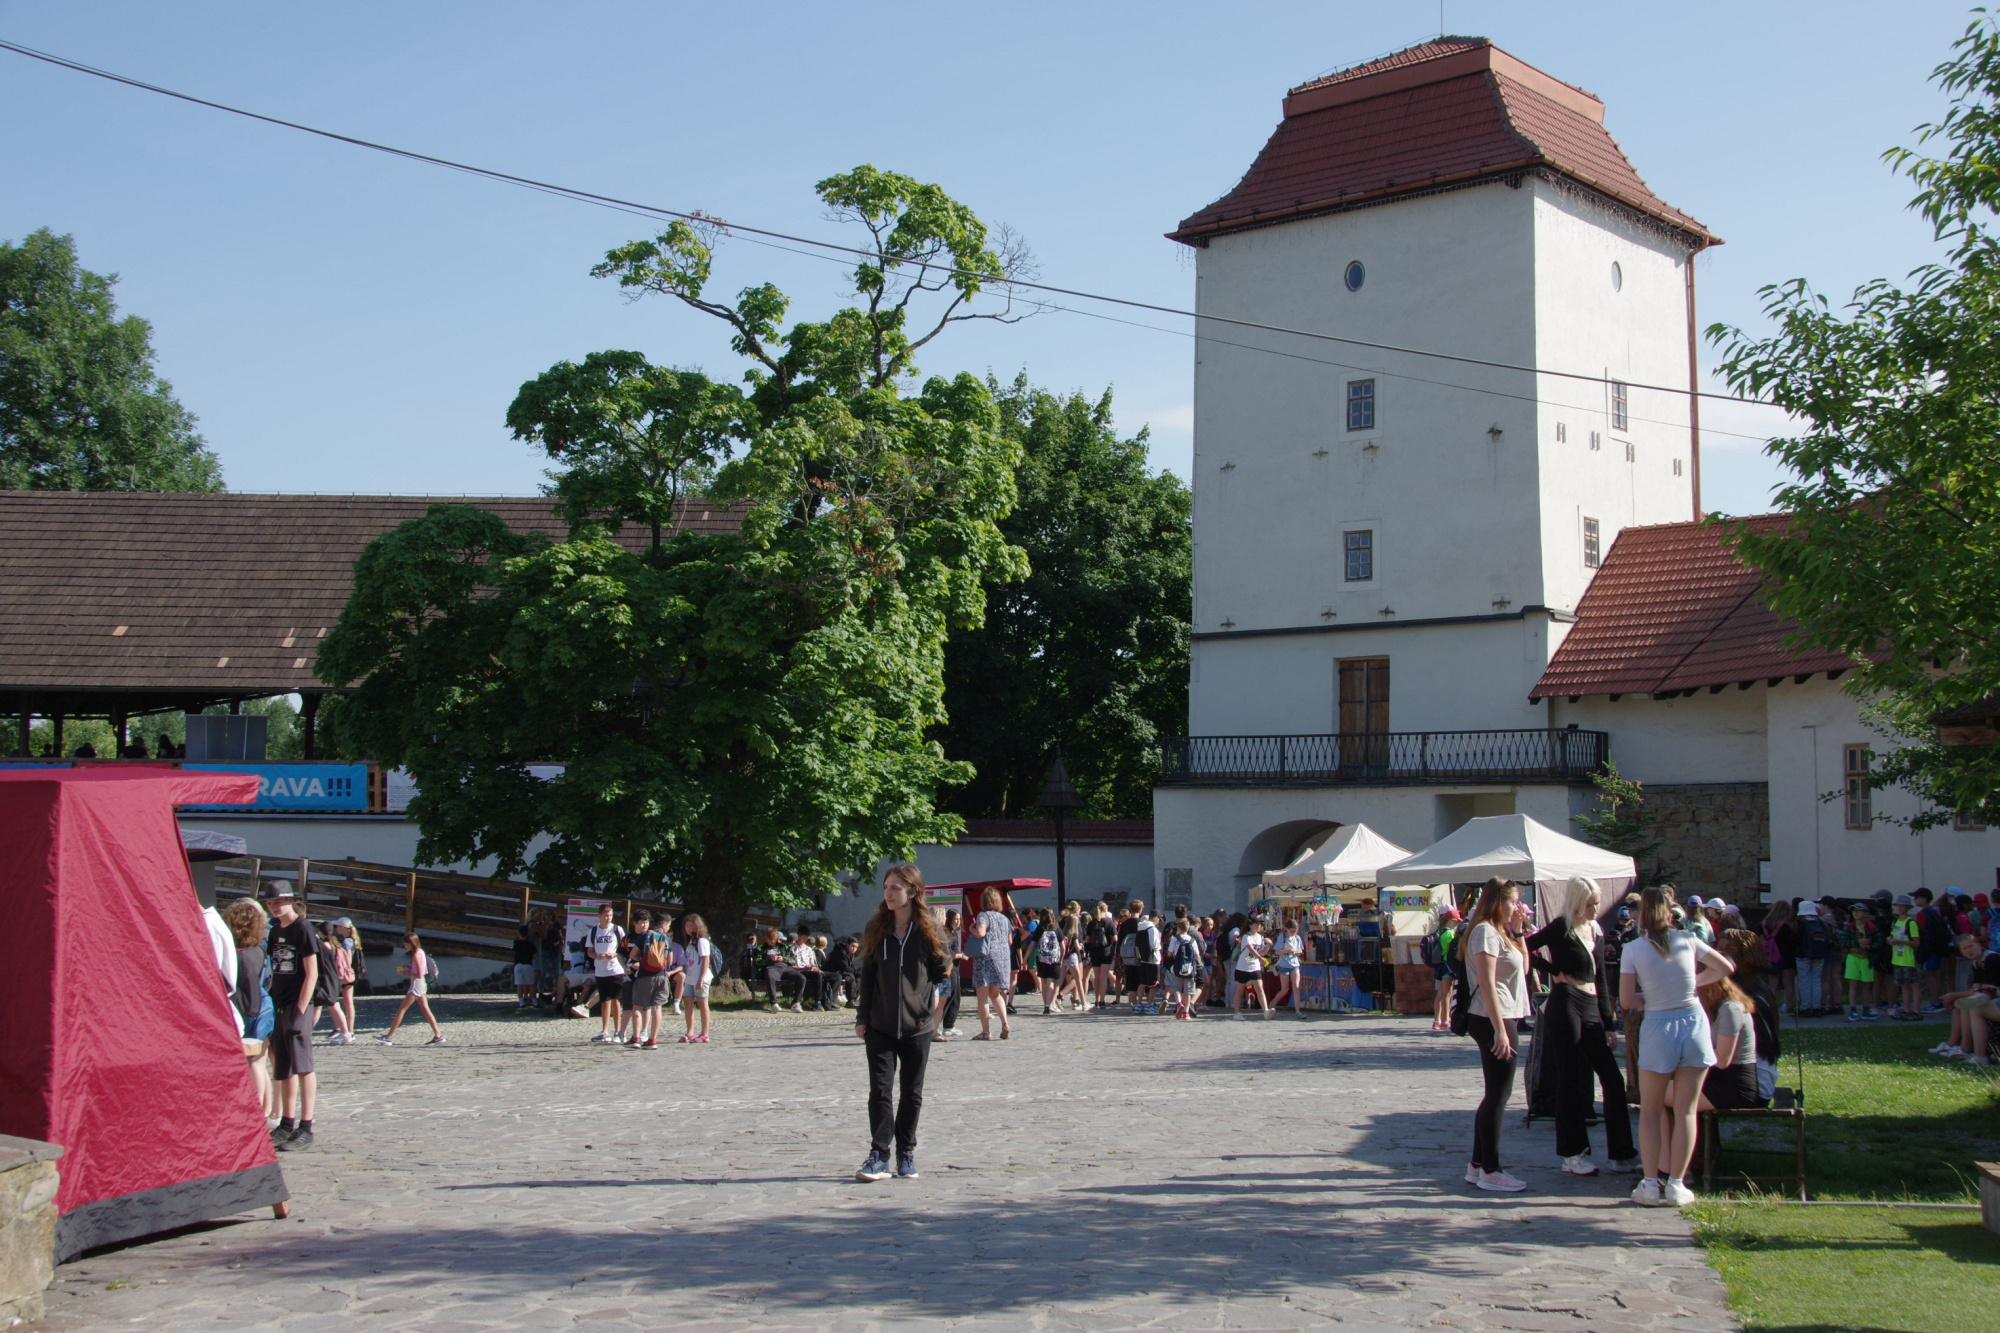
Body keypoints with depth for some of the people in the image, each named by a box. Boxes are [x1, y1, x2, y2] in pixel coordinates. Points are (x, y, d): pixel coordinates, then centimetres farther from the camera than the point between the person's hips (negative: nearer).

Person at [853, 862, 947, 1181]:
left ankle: (906, 1153, 19)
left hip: (916, 1026, -1)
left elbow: (941, 970, 3)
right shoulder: (877, 929, 3)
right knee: (880, 1090, -5)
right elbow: (868, 974, 7)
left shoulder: (928, 929, -3)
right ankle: (879, 1155, -2)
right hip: (880, 1026, 1)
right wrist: (862, 1017, 4)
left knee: (912, 1093, 8)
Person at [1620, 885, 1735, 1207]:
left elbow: (1626, 1000, -6)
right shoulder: (1687, 940, -1)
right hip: (1694, 1022, 2)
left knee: (1651, 1110, 11)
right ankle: (1676, 1184, 8)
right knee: (1685, 1110, 7)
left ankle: (1652, 1184, 7)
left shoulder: (1633, 950, -6)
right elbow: (1726, 968, 11)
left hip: (1658, 1028, -1)